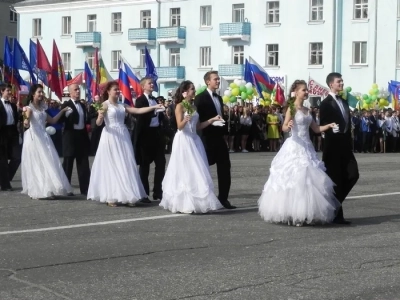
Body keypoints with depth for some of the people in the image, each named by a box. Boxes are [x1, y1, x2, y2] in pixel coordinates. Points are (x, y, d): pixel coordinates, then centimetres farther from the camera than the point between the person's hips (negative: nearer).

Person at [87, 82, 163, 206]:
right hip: (111, 137, -6)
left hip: (123, 136, 6)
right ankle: (111, 197, 1)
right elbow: (98, 123, -9)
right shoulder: (105, 104, -2)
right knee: (112, 166, -4)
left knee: (125, 165, 3)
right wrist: (100, 116, -31)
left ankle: (126, 196, 6)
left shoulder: (121, 105, 14)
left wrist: (154, 107, 0)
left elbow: (138, 110, 8)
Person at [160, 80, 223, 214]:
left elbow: (198, 126, 14)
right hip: (183, 141, -8)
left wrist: (212, 119, 7)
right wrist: (185, 120, -34)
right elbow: (180, 126, -15)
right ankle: (184, 204, -2)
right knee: (185, 172, -7)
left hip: (194, 140, 8)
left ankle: (196, 202, 9)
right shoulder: (180, 106, -8)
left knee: (196, 172, 5)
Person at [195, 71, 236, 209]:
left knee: (225, 167, 5)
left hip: (219, 137, 8)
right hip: (207, 138, -7)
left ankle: (223, 198, 11)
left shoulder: (219, 98, 15)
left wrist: (222, 130, 13)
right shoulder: (200, 98, -9)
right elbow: (197, 118, -14)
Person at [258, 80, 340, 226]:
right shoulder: (292, 108, -6)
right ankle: (292, 215, -4)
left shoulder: (307, 110, 14)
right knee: (294, 179, -10)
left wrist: (329, 126, 1)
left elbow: (316, 129, 17)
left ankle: (305, 214, 10)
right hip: (295, 147, -7)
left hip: (307, 147, 7)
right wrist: (288, 126, -38)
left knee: (308, 179, 4)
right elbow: (284, 128, -16)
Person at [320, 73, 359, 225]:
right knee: (335, 180, -2)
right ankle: (336, 214, 6)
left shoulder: (344, 102, 17)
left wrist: (349, 142, 13)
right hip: (333, 147, -7)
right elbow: (323, 126, -11)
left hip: (345, 146, 7)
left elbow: (347, 124, 18)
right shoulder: (326, 103, -6)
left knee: (353, 175, 0)